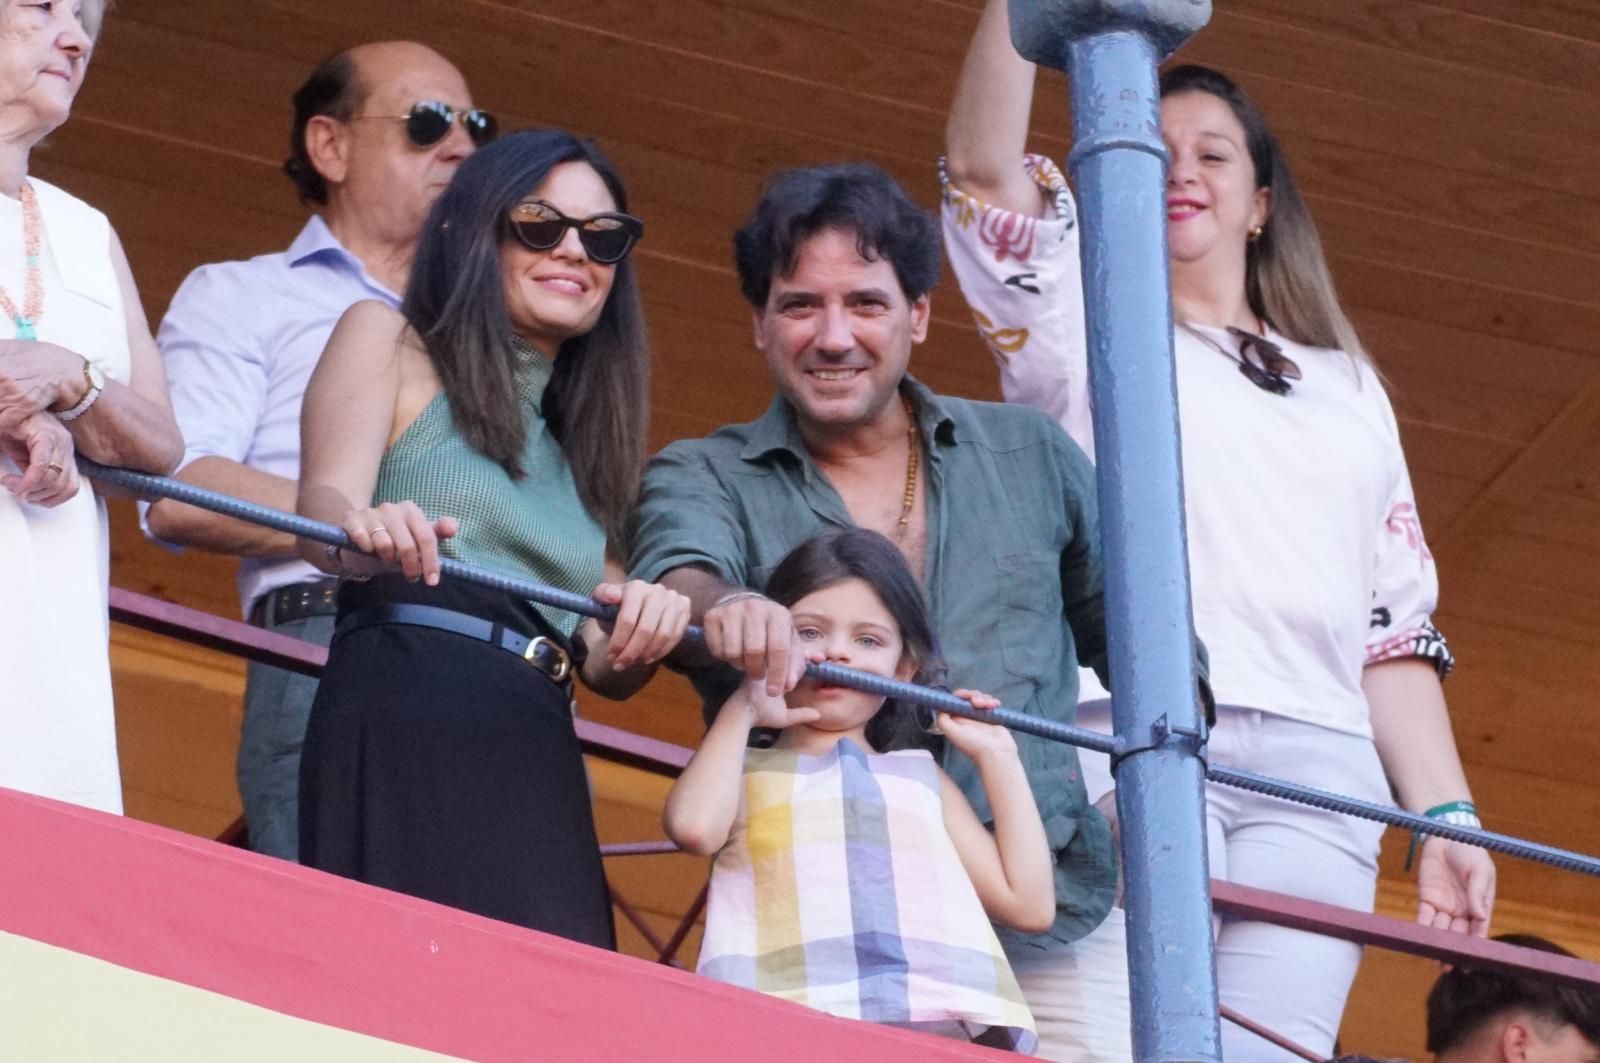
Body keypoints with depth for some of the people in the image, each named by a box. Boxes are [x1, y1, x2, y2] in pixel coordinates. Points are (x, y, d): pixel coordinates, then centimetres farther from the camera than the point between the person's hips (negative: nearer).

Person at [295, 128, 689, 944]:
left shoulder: (585, 435, 29)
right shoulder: (390, 340, 14)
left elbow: (606, 666, 20)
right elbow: (325, 508, -4)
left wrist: (645, 633, -4)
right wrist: (370, 535, -28)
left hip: (541, 763, 5)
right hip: (404, 729, -5)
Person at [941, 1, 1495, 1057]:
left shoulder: (1347, 388, 30)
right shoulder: (1086, 328, 22)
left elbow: (1397, 622, 23)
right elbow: (985, 172, 4)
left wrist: (1446, 815, 12)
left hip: (1317, 763, 3)